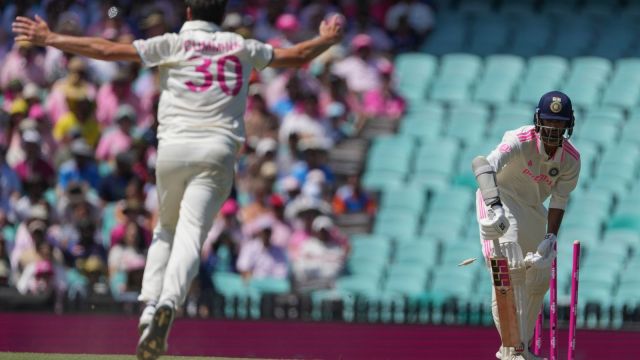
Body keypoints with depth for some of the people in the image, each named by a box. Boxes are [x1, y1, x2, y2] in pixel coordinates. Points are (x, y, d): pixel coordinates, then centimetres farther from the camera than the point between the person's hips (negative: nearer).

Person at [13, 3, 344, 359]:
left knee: (166, 230, 20)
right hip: (217, 153, 0)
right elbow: (297, 56, 28)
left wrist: (49, 38, 8)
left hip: (173, 149, 0)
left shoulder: (173, 44, 8)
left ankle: (150, 304, 2)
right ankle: (168, 304, -37)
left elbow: (108, 50, 1)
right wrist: (328, 39, 48)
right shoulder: (242, 48, 15)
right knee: (190, 236, -12)